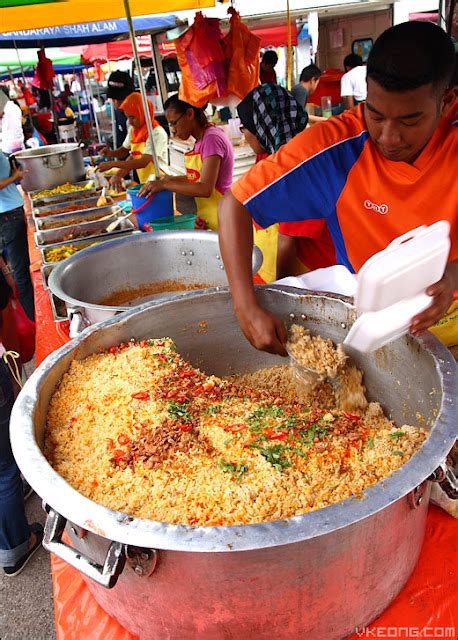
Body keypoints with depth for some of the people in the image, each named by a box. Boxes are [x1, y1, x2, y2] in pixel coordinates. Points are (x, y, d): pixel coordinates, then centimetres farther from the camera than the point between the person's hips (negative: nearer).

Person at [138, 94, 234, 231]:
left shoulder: (212, 138, -16)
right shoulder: (201, 140, 11)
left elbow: (205, 188, -23)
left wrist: (164, 185, -18)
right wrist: (170, 179, 5)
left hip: (218, 219, -9)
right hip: (206, 218, 9)